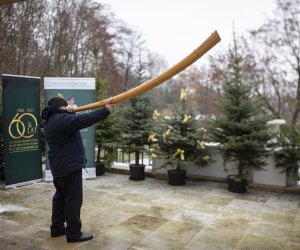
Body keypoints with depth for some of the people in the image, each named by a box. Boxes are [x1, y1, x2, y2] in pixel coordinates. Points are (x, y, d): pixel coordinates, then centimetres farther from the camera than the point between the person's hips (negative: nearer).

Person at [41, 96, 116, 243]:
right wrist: (105, 111, -30)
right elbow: (83, 120, -31)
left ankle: (57, 227, 27)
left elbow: (73, 121, 26)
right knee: (73, 199, -5)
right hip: (69, 165, -11)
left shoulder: (52, 120, 14)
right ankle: (74, 234, 1)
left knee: (60, 197, 18)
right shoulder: (61, 119, -20)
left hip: (60, 166, 11)